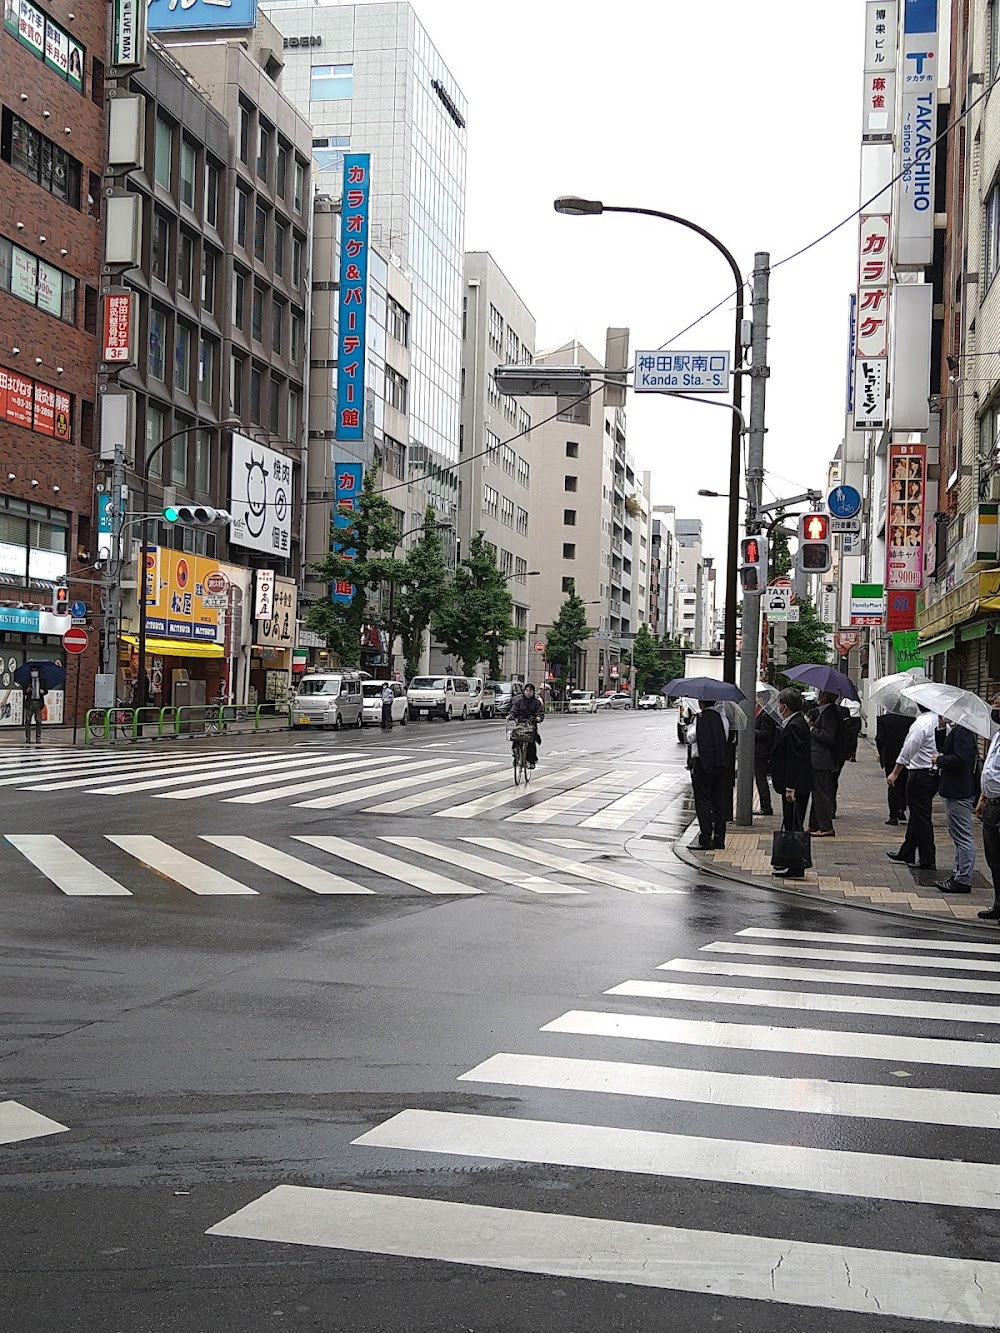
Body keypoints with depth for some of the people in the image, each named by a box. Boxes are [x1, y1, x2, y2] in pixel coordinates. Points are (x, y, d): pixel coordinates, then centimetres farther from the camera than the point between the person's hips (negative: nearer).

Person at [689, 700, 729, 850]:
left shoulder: (699, 719, -9)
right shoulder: (722, 719, 3)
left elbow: (691, 737, -3)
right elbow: (726, 738, 8)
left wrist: (691, 724, 11)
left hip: (702, 764, -4)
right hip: (721, 764, 4)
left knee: (703, 801, 1)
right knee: (720, 802, 11)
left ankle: (706, 839, -4)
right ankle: (719, 838, 12)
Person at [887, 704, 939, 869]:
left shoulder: (921, 724, -19)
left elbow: (908, 750, -16)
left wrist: (895, 773, -9)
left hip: (920, 775, -8)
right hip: (934, 774, 8)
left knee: (921, 818, 0)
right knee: (917, 816, 18)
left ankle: (927, 860, 5)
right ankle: (907, 853, 29)